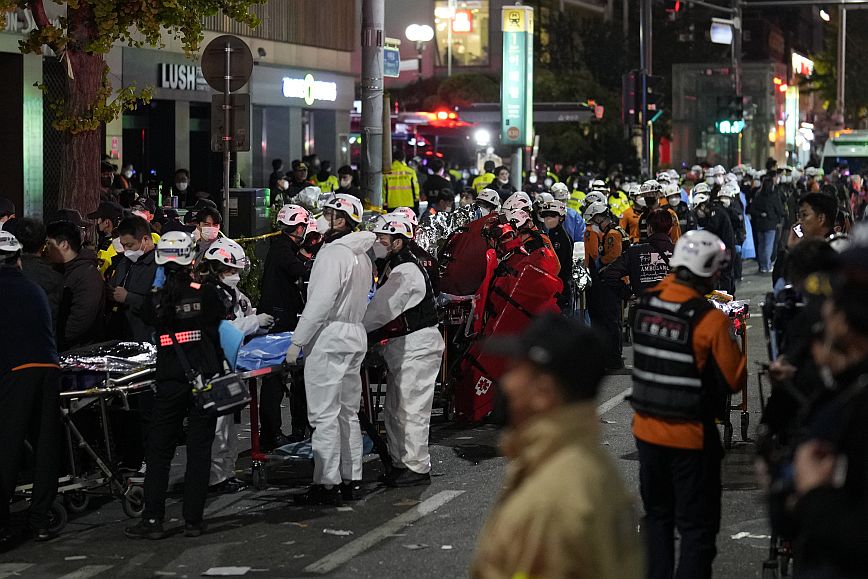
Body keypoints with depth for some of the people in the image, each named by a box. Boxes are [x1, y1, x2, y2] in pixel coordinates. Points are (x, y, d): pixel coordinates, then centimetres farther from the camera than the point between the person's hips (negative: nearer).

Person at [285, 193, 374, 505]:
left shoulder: (334, 252, -15)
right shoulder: (362, 255, 14)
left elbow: (320, 303, -20)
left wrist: (297, 341, -16)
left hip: (329, 339, -10)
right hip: (356, 337, 10)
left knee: (325, 415, -7)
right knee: (348, 412, 13)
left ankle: (326, 483, -7)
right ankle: (349, 479, 17)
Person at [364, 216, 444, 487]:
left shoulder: (406, 272, -19)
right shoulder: (393, 267, 15)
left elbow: (381, 311, -22)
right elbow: (382, 308, 17)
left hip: (418, 345, -11)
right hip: (402, 346, 11)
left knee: (412, 408, -7)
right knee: (393, 409, 15)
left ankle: (417, 467, -1)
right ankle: (400, 462, 23)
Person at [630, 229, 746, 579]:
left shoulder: (645, 305, -4)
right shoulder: (711, 321, -19)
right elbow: (735, 380, -13)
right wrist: (745, 356, 4)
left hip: (647, 431, 6)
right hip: (690, 438, -6)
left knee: (657, 516, 22)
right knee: (697, 525, 5)